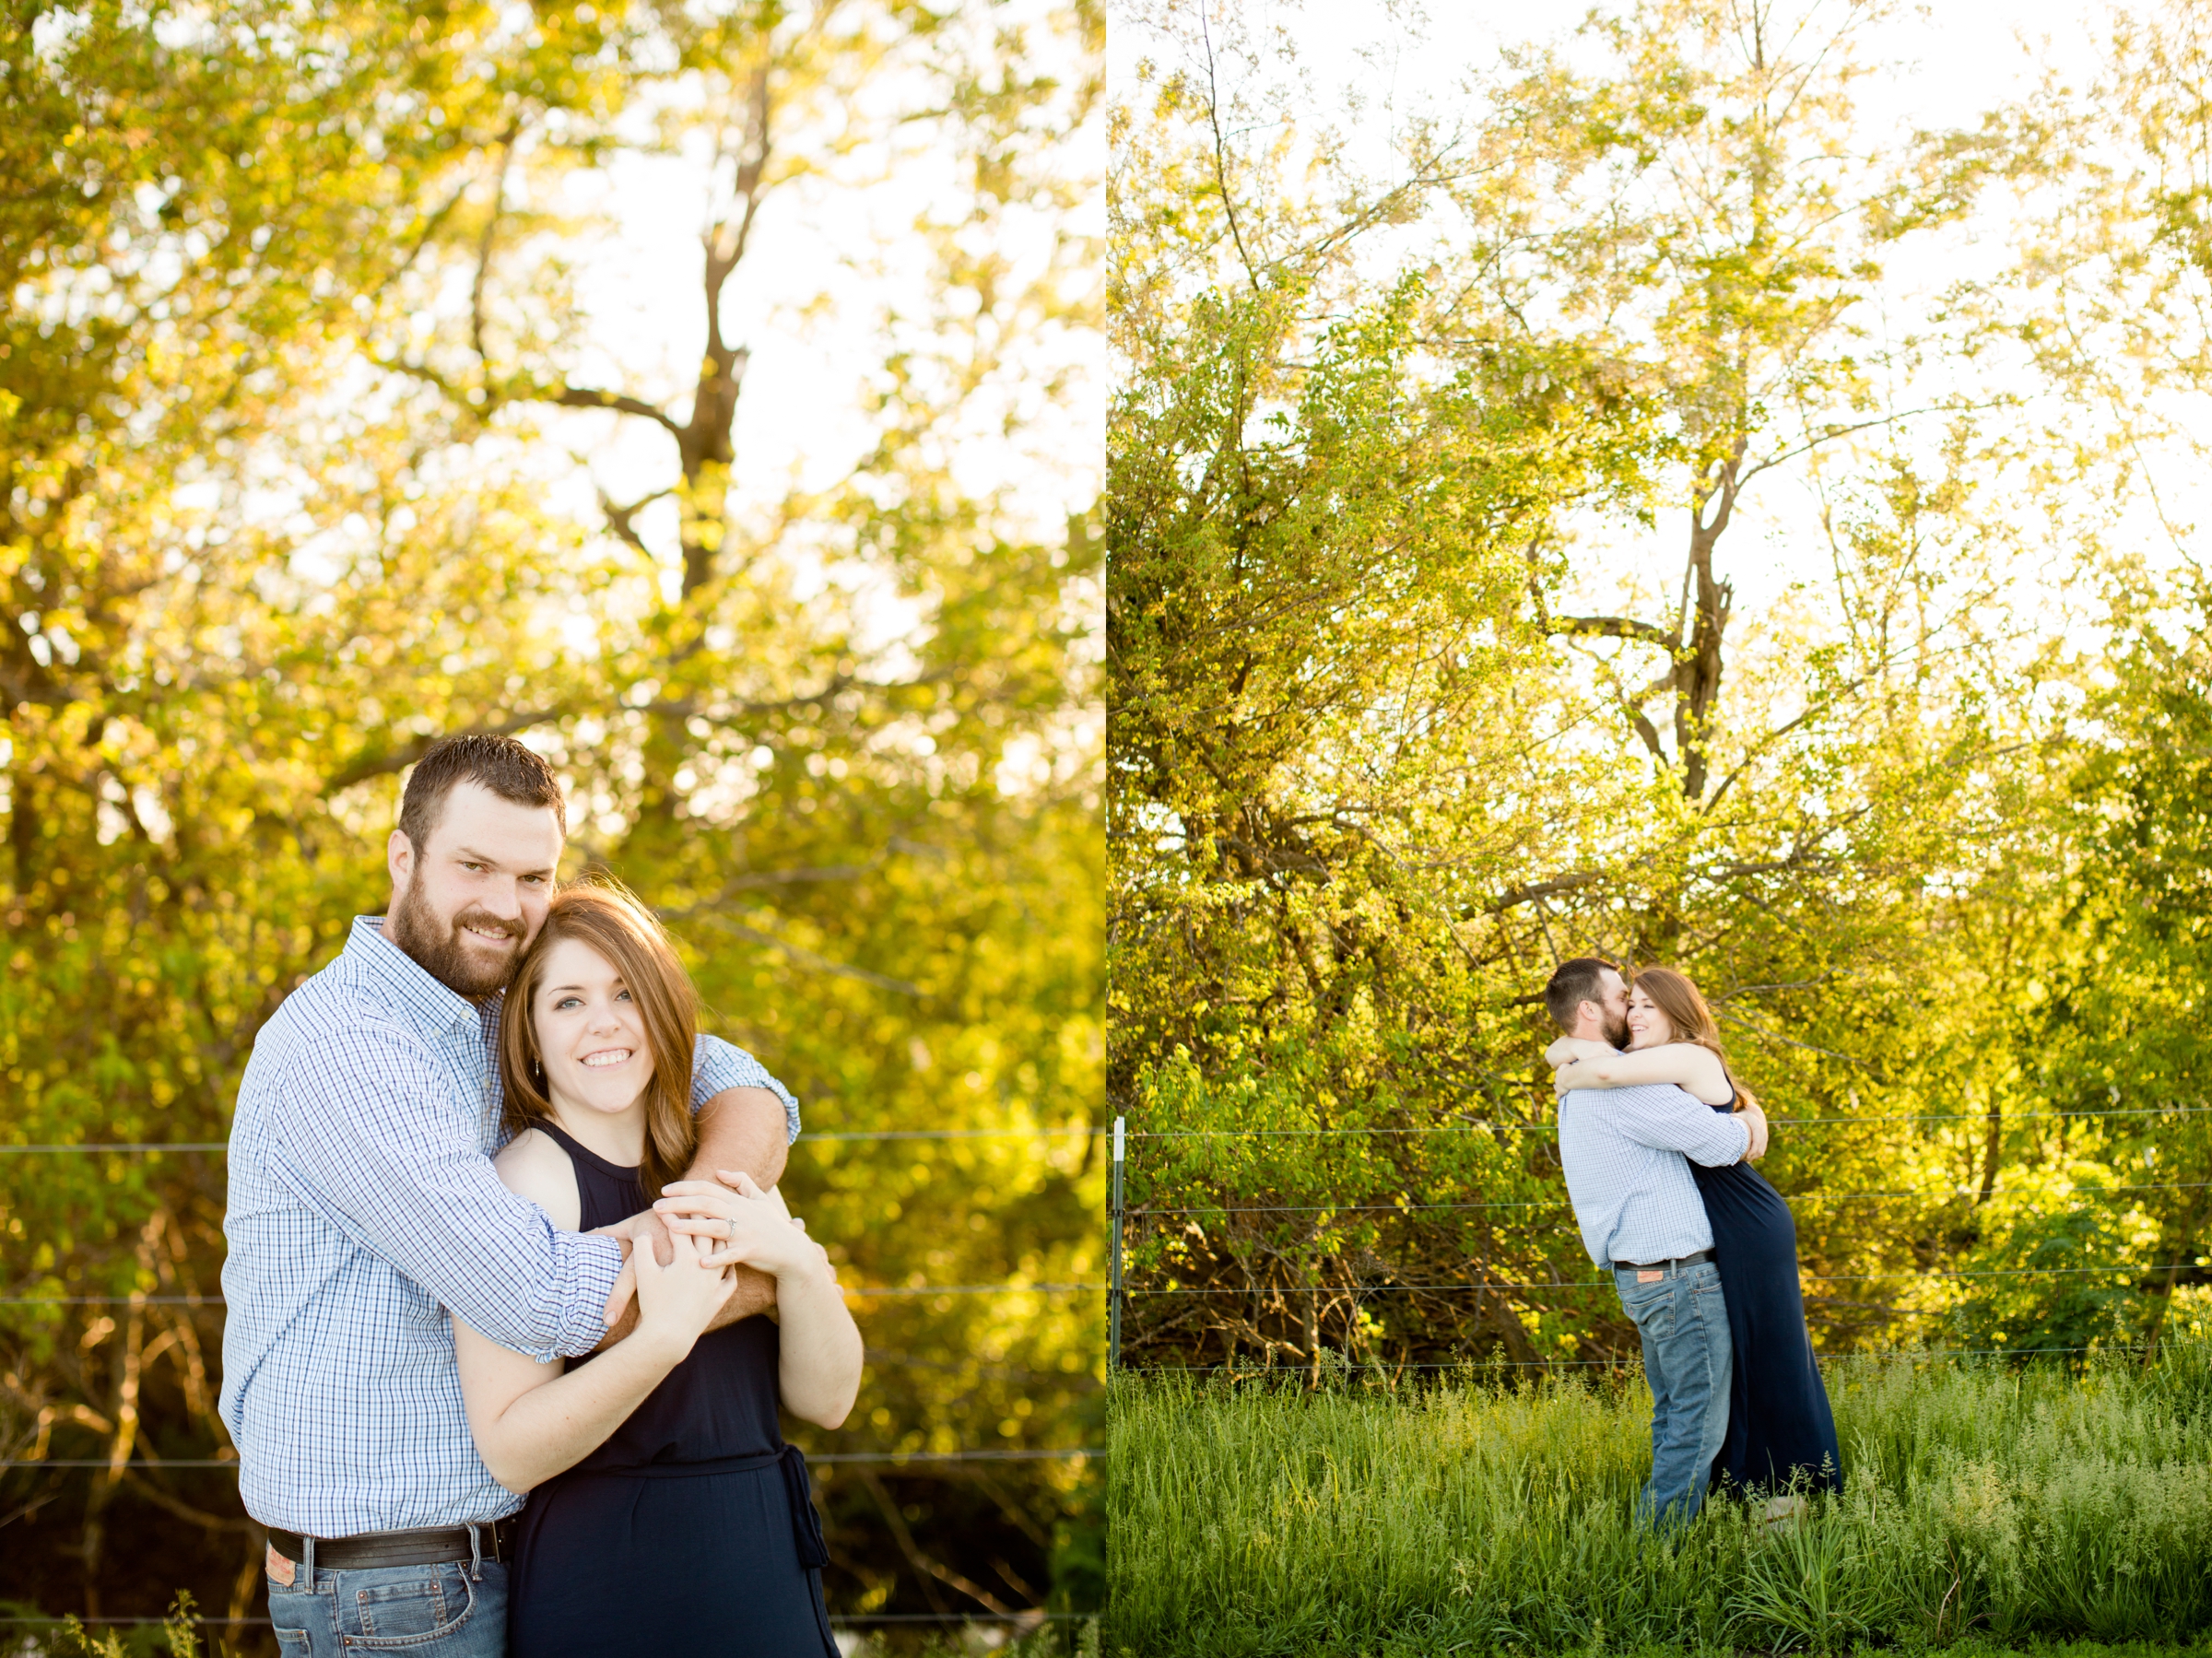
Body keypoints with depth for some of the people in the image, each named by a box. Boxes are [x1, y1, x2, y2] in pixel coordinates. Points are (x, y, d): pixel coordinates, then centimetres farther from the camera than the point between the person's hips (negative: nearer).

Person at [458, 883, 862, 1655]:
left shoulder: (719, 1179, 8)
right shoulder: (527, 1175, -12)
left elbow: (825, 1400, 1)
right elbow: (511, 1452, -19)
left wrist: (796, 1262, -16)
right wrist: (664, 1337, -31)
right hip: (606, 1592, -6)